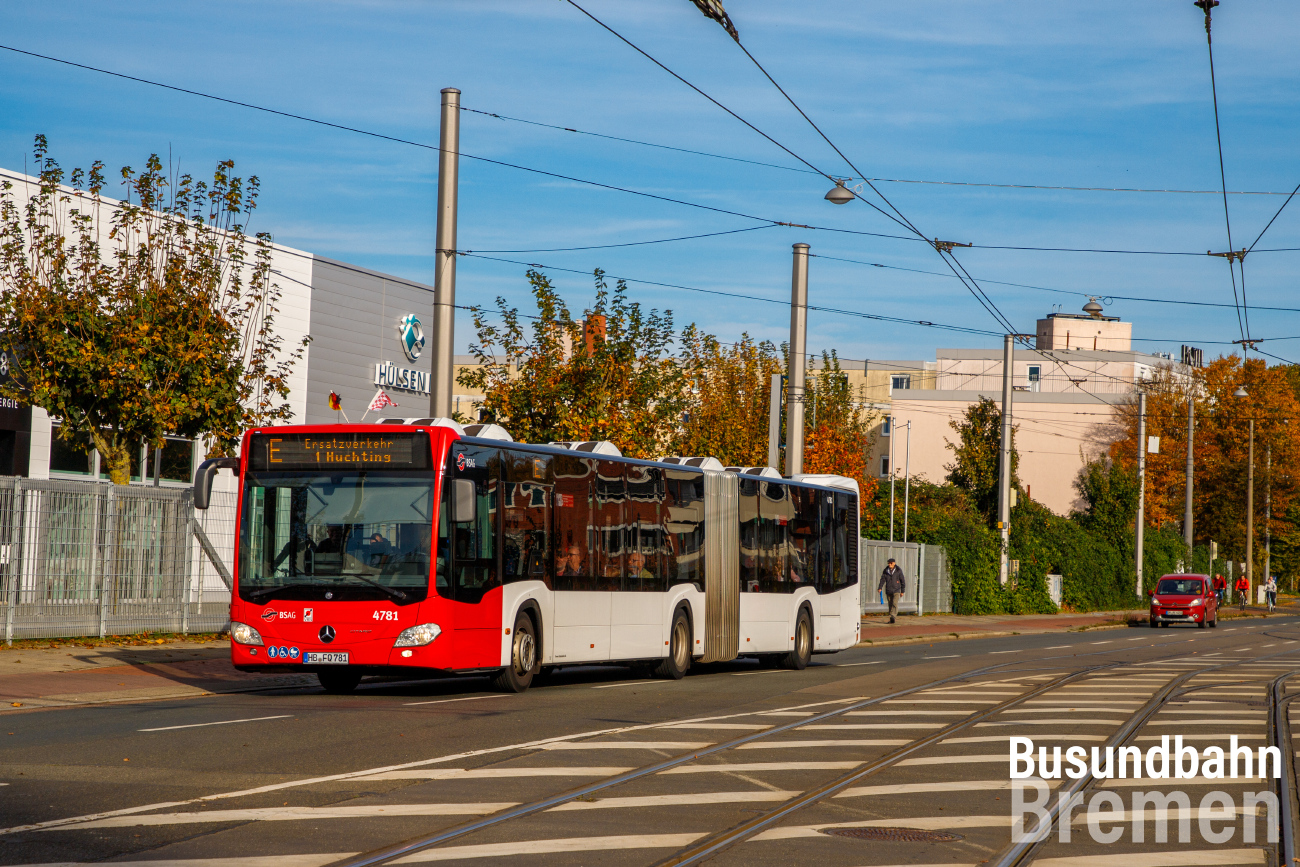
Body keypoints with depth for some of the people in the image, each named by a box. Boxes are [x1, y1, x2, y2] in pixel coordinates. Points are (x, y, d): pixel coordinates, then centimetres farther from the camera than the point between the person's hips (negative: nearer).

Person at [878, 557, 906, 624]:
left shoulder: (898, 571, -1)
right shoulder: (886, 571, 4)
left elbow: (902, 581, 5)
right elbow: (882, 580, 0)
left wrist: (902, 591, 4)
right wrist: (880, 588, -16)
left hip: (896, 591, -3)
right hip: (888, 591, 3)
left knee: (895, 603, -20)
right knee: (890, 605, 8)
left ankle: (892, 617, -29)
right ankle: (891, 620, 17)